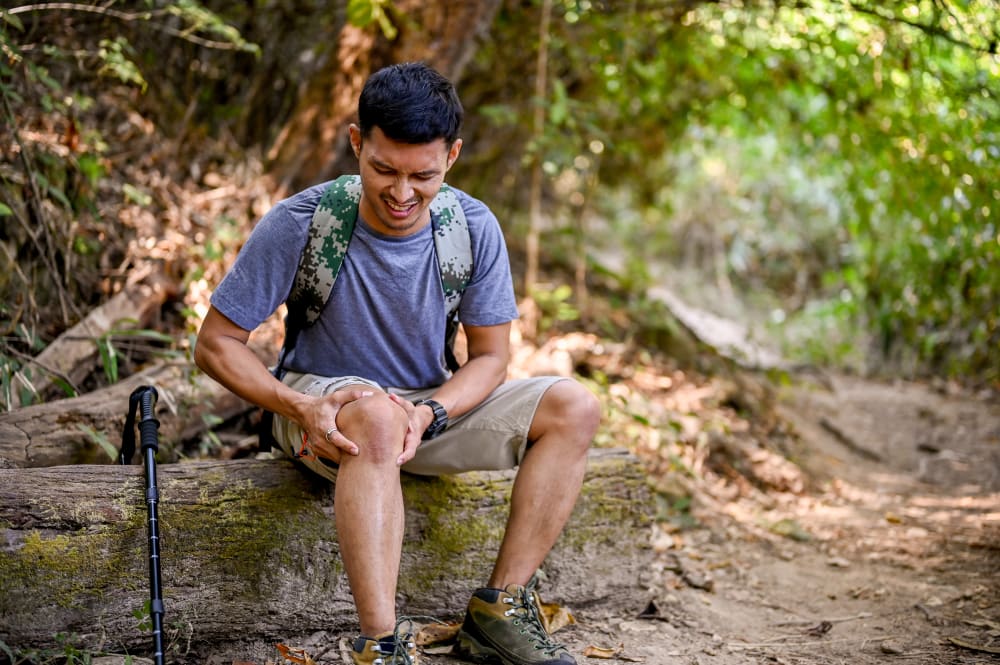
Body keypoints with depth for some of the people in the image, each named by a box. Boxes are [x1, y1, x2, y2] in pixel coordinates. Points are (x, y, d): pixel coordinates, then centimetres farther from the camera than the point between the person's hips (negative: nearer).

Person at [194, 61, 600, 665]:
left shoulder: (475, 228, -12)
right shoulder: (298, 225, -20)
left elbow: (491, 357, -4)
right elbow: (215, 344, -13)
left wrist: (430, 413, -25)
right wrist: (300, 407, -30)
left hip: (436, 405, 4)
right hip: (325, 403, -4)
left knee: (575, 407, -15)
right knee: (379, 417, -40)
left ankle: (500, 609, -14)